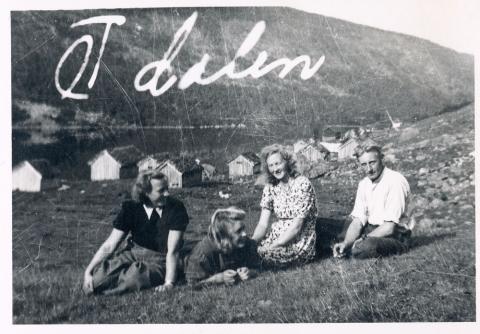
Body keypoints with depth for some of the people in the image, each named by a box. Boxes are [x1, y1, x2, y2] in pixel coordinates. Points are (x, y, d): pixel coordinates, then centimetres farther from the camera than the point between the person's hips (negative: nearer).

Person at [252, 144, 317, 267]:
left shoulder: (302, 184, -14)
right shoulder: (270, 187, 3)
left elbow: (296, 226, -18)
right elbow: (263, 224, -2)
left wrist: (273, 246, -26)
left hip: (300, 242, -5)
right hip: (277, 235, 5)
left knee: (260, 252, -28)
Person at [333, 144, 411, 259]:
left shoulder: (395, 181, -20)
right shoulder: (364, 184, 3)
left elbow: (390, 227, -22)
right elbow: (358, 220, -2)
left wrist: (363, 240, -18)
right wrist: (346, 243, -19)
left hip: (395, 235, -8)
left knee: (361, 249, -32)